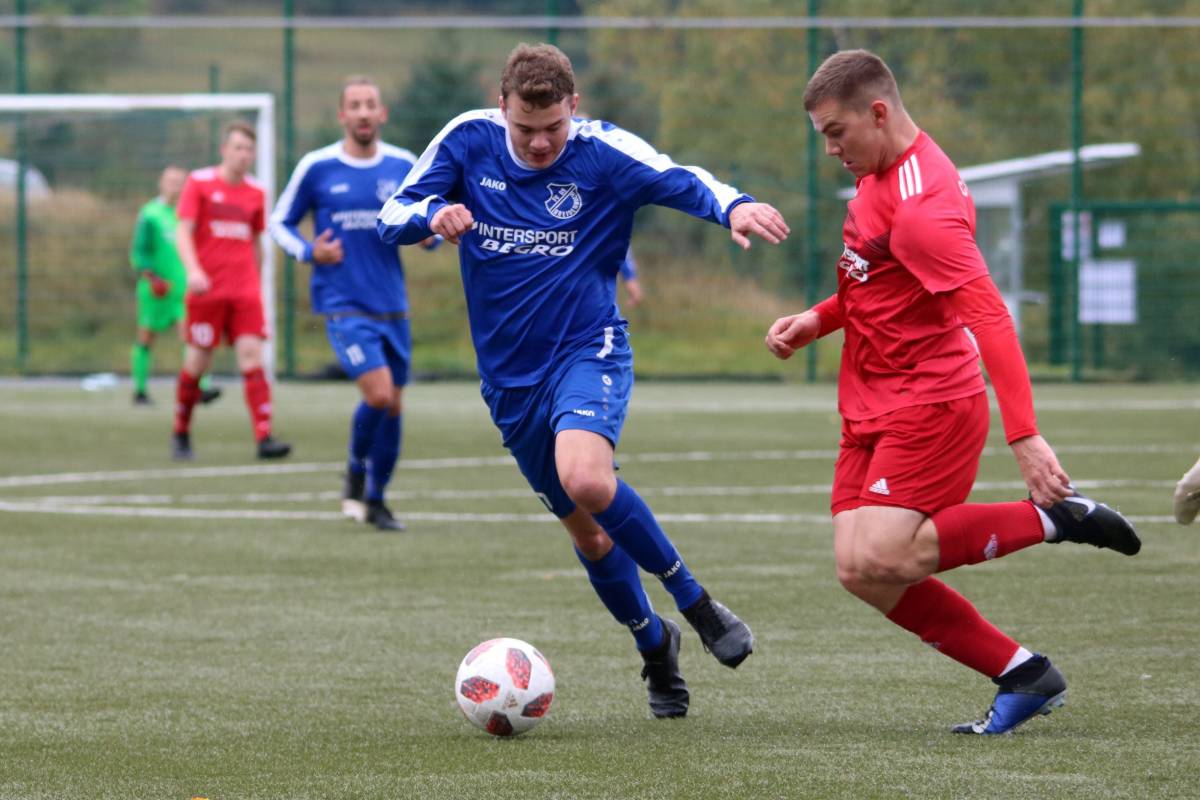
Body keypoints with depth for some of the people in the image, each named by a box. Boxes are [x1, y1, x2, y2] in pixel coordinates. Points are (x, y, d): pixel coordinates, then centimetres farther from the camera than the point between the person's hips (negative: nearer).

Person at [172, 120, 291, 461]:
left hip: (245, 291, 3)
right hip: (207, 289, -3)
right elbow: (183, 231, -7)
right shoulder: (199, 183, 0)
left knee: (252, 358, -9)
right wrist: (193, 270, -22)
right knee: (197, 362, 2)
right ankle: (181, 435, 19)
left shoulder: (255, 192, 11)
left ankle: (264, 438, -17)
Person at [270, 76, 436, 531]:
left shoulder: (403, 166, 4)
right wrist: (308, 252, -11)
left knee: (393, 406, 7)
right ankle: (357, 470, 8)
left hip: (391, 305, 4)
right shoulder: (316, 167, -3)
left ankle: (375, 501, 24)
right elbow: (279, 223, 7)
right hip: (343, 305, -4)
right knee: (379, 393, -20)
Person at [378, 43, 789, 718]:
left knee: (586, 480, -32)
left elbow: (685, 182, -19)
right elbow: (392, 218, -4)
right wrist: (433, 215, -27)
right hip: (510, 375, 4)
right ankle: (655, 645, 36)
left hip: (588, 351, -4)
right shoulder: (468, 142, -4)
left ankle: (697, 604, -15)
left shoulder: (603, 153, -11)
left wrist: (733, 206, -41)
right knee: (588, 532, 12)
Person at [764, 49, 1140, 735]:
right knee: (861, 571, -2)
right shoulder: (883, 174, 10)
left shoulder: (919, 206, -22)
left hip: (930, 407, -10)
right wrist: (818, 320, 9)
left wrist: (1025, 436, -35)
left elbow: (989, 317, -29)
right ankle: (1023, 676, 6)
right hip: (873, 410, 10)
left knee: (877, 562, -21)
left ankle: (1052, 518, -5)